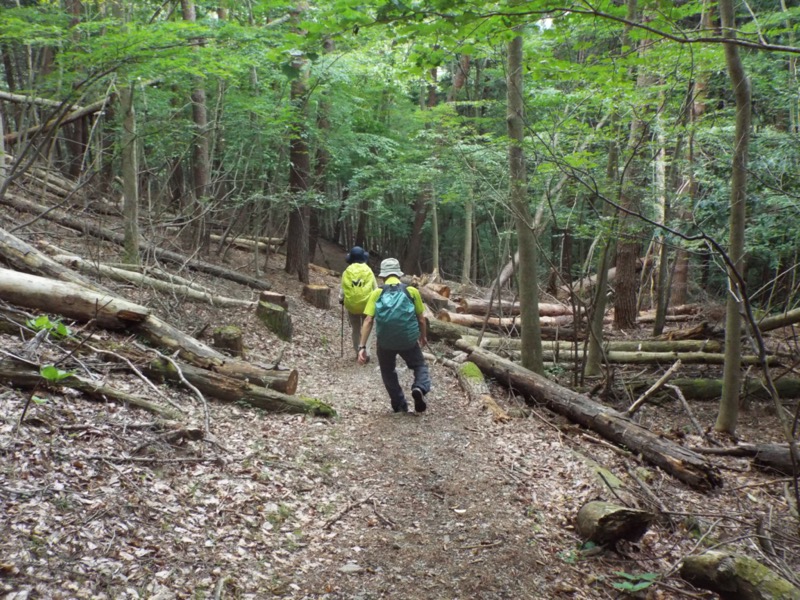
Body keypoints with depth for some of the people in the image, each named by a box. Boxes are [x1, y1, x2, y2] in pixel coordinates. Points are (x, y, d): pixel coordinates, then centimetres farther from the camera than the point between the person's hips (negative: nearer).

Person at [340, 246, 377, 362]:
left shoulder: (347, 272, -5)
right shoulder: (368, 271, -5)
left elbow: (343, 288, -3)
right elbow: (375, 288, -2)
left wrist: (341, 299, 15)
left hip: (351, 306, 1)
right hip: (367, 305, 0)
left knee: (355, 329, 15)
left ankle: (358, 353, 19)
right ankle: (365, 351, -5)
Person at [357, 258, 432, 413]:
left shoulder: (377, 293, 0)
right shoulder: (412, 291, 1)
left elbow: (368, 321, -8)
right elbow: (420, 319, 9)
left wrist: (362, 347, -8)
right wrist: (423, 336, 27)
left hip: (385, 342, 0)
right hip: (408, 341, 0)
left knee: (388, 373, 24)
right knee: (420, 365, 22)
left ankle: (400, 405, 22)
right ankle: (420, 388, -7)